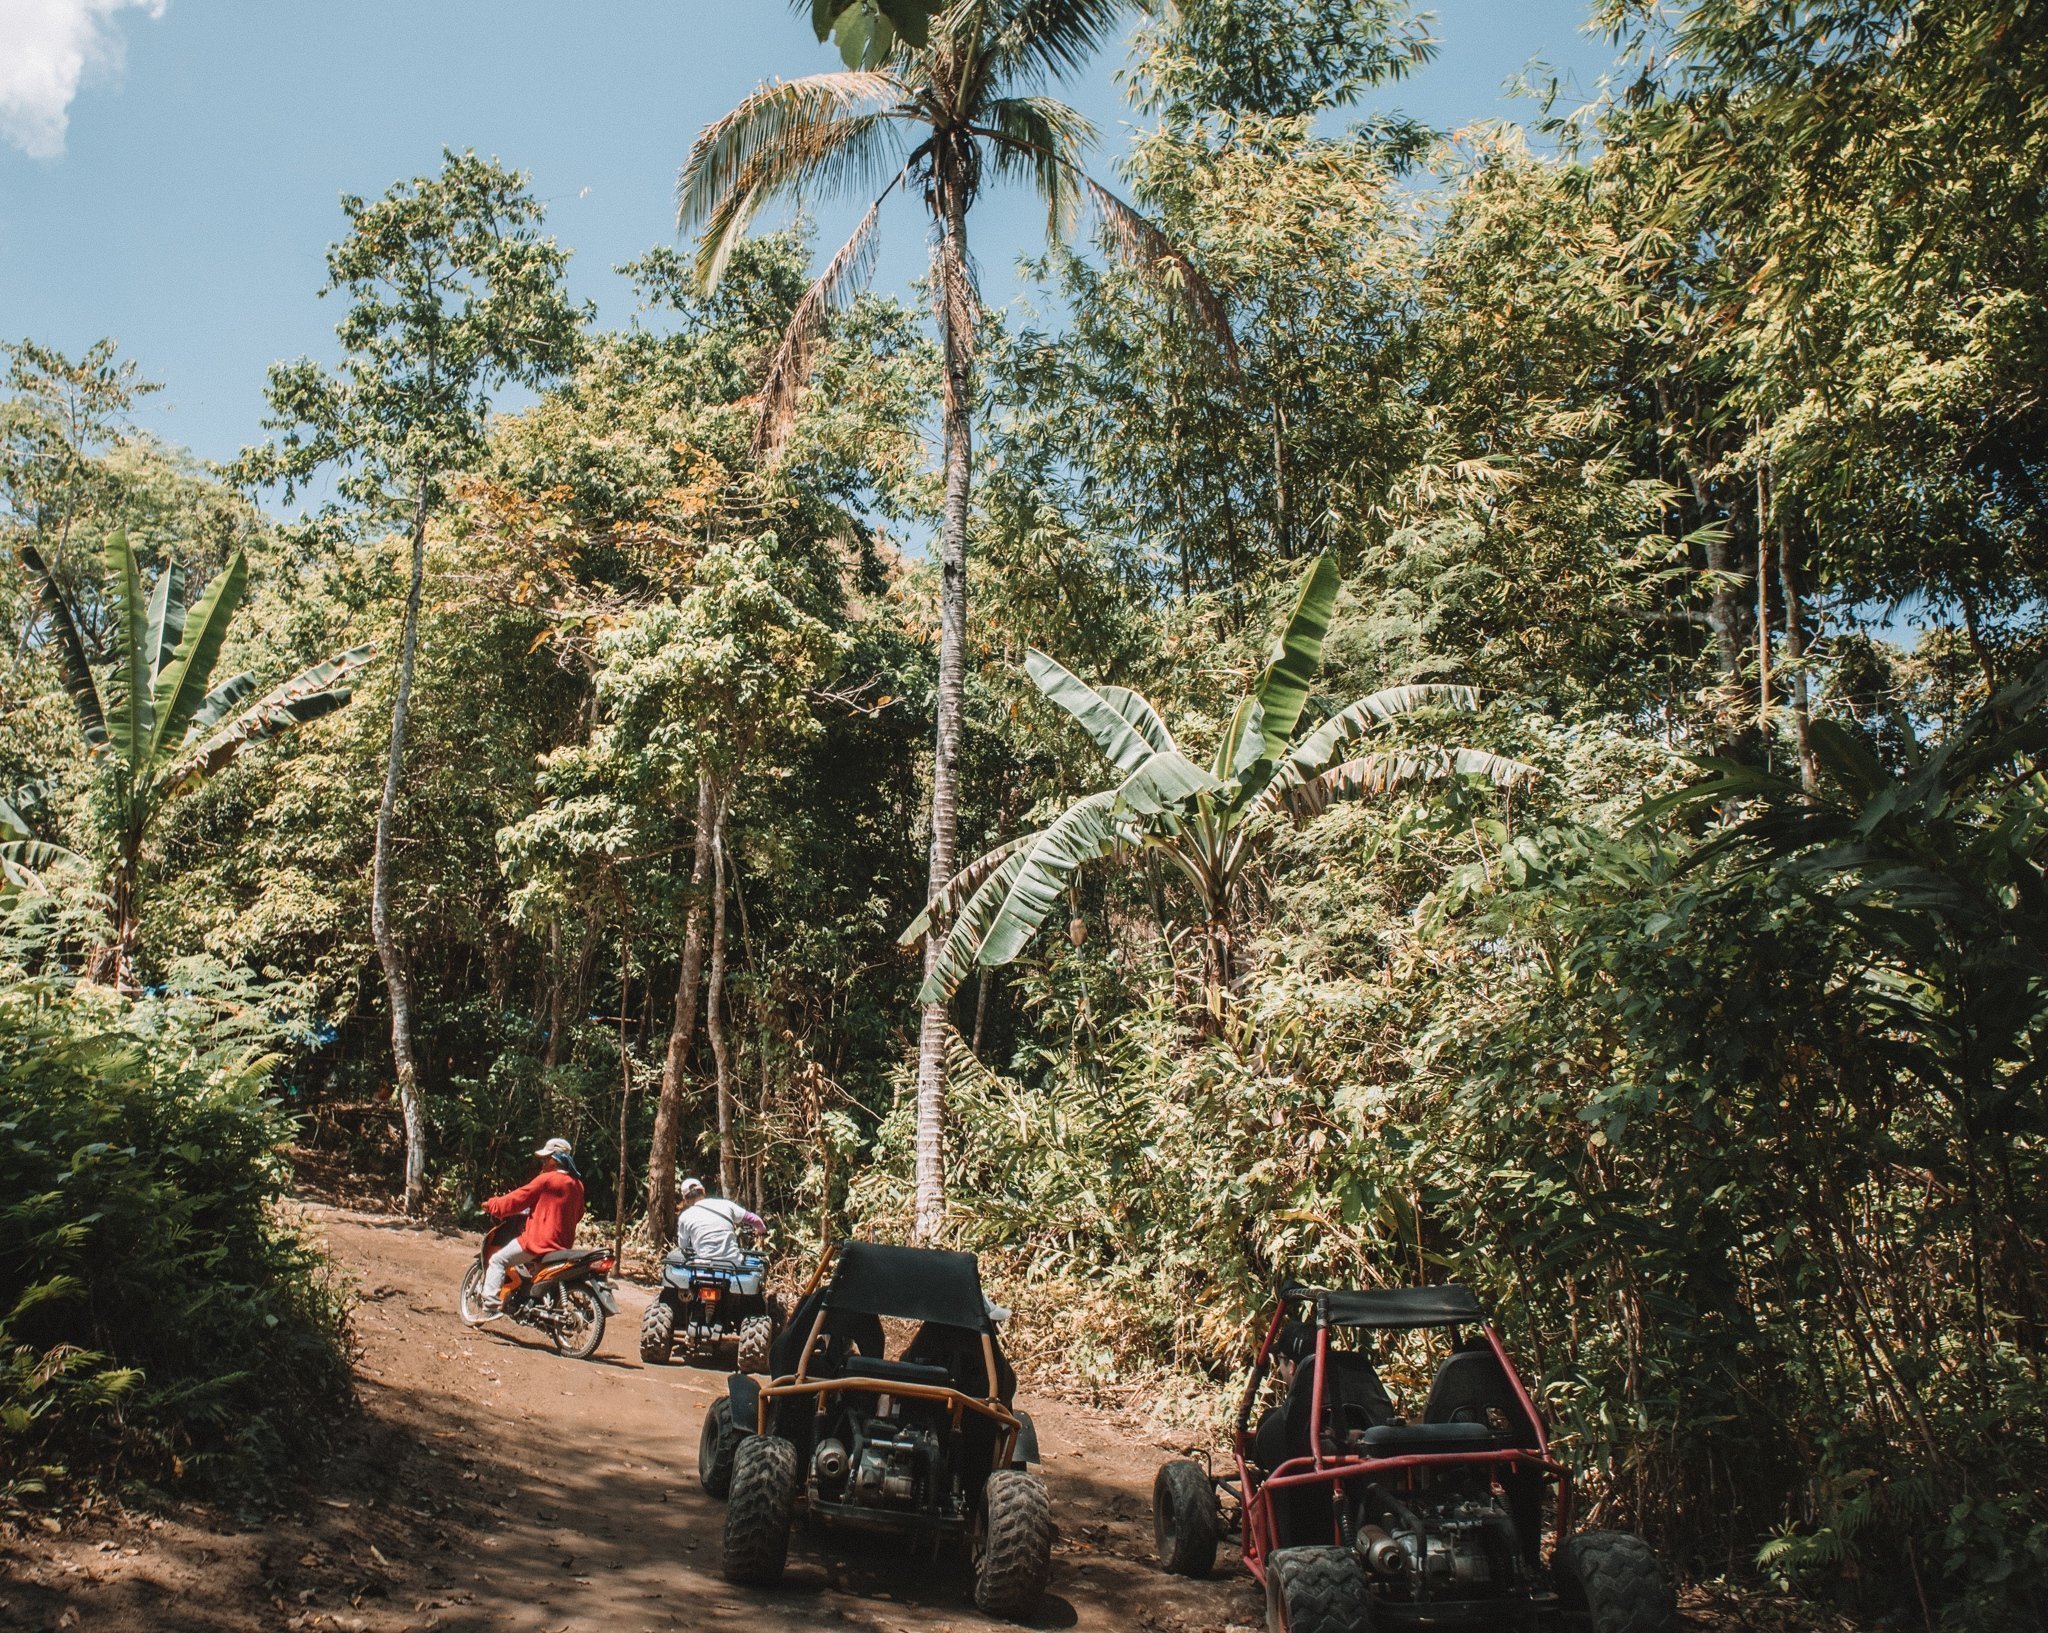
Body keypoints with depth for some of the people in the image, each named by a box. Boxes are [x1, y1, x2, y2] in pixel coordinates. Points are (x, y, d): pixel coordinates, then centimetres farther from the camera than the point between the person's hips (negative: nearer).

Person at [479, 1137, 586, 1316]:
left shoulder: (547, 1179, -12)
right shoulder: (577, 1184, 9)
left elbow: (518, 1199, -6)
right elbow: (578, 1214, 21)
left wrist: (493, 1205, 8)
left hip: (539, 1241, -8)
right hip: (564, 1244, 8)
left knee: (498, 1260, 2)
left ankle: (491, 1305, -9)